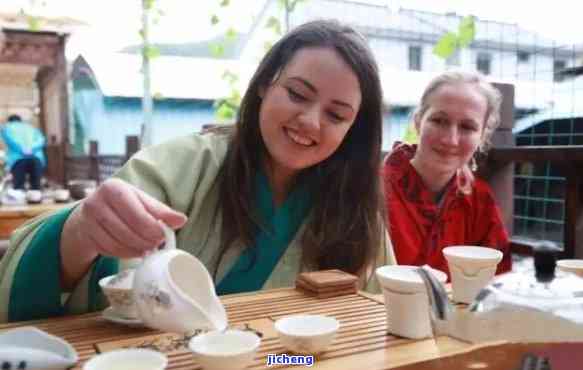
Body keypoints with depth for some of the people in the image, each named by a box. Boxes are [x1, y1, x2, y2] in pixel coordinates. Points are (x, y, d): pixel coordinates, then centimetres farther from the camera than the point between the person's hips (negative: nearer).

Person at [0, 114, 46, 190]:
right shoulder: (31, 127, 32)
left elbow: (9, 139, 1)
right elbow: (41, 140, 11)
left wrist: (22, 150, -9)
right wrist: (32, 148, -3)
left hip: (17, 159, -2)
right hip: (37, 158, 2)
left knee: (18, 187, -8)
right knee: (36, 186, -1)